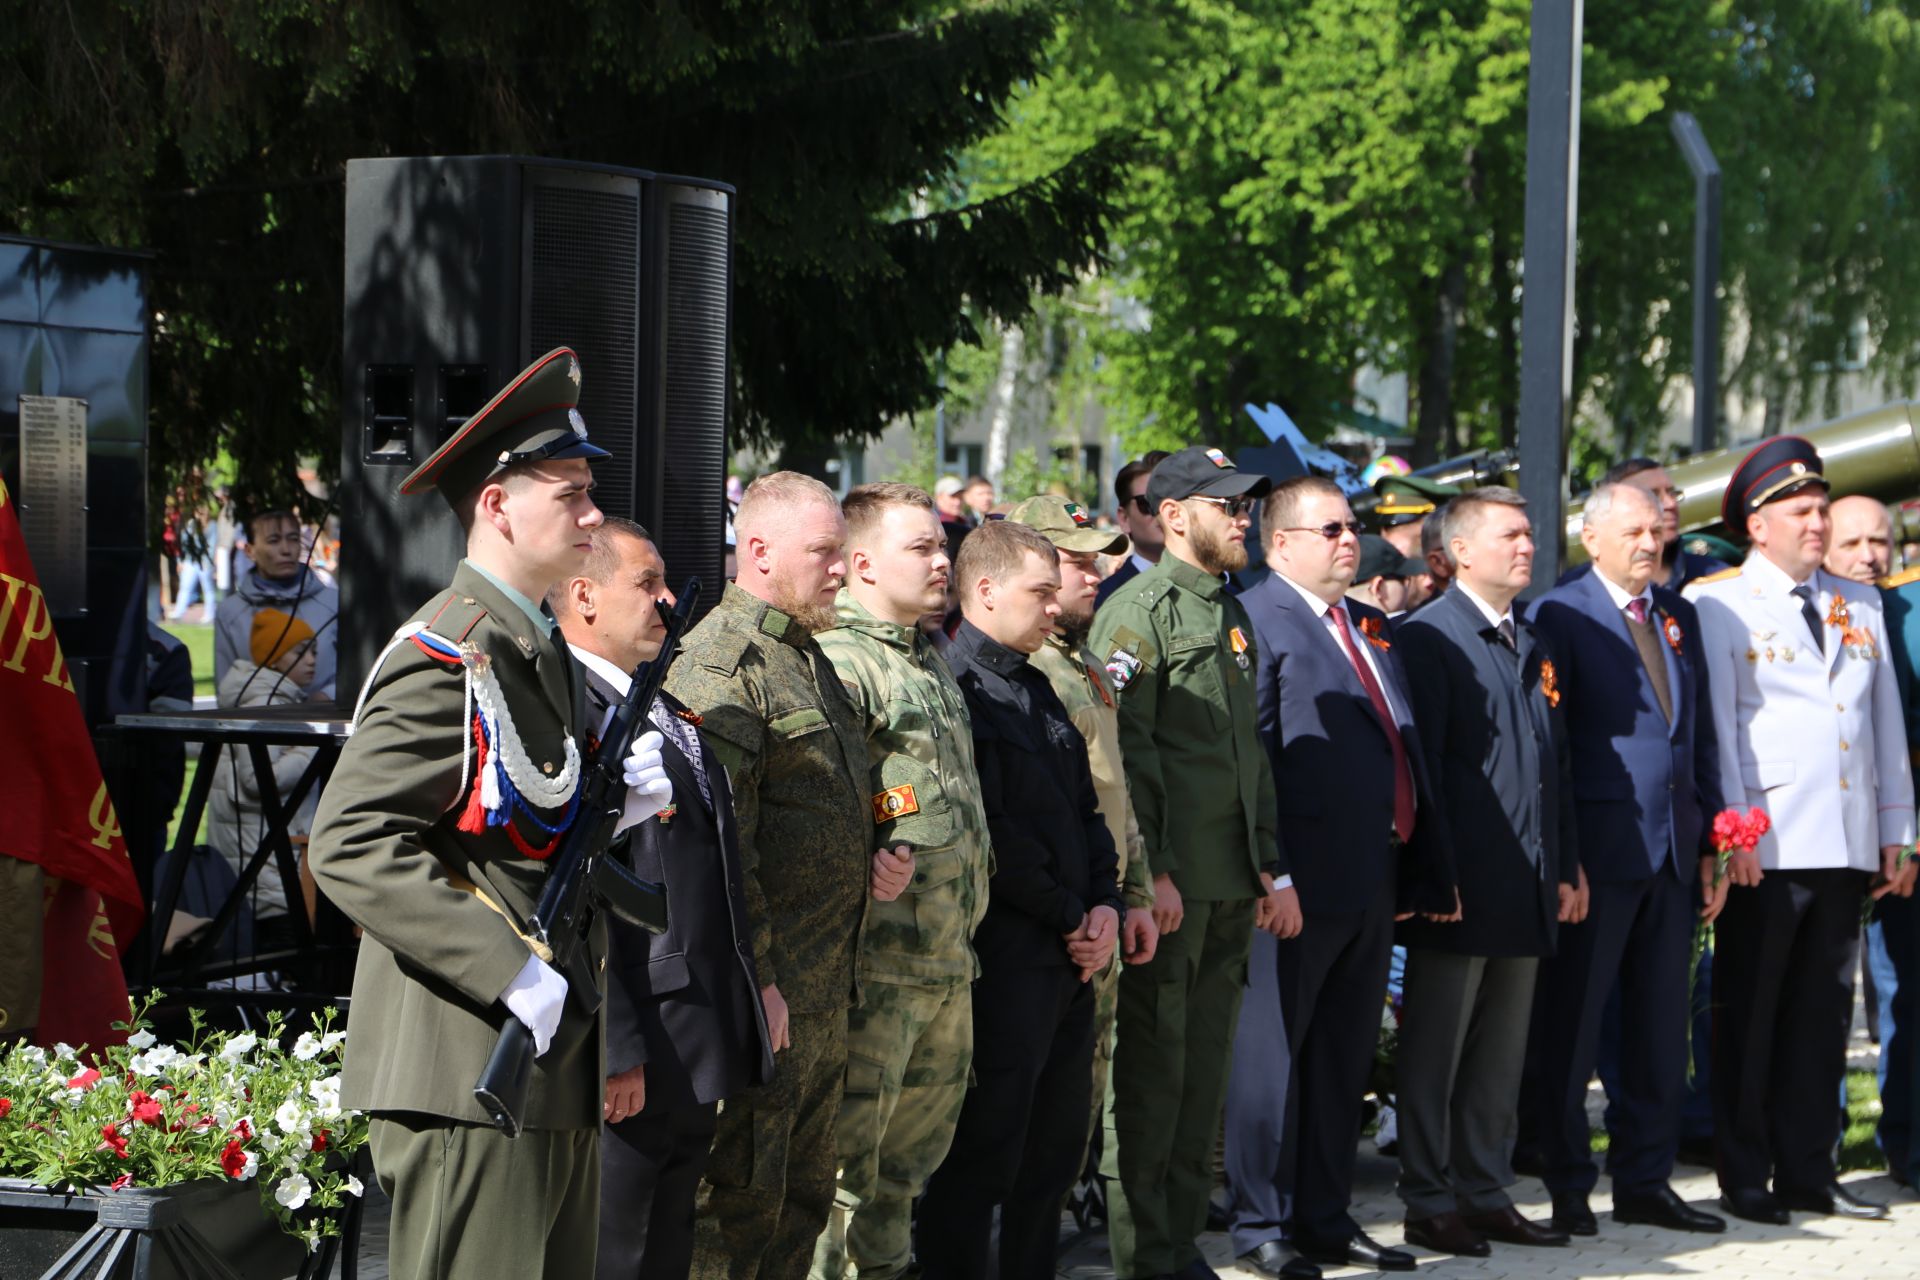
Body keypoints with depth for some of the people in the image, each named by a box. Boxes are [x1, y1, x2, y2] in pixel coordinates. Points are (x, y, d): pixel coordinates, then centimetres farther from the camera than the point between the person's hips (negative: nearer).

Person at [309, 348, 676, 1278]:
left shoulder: (538, 650, 19)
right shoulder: (445, 658, -13)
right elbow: (352, 845, -20)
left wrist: (621, 805, 5)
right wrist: (510, 971, -23)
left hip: (551, 1071, 10)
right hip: (470, 1076, -10)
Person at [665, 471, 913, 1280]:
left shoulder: (808, 656, 18)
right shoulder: (719, 663, -14)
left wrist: (874, 862, 10)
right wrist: (755, 977, -22)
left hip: (825, 994, 10)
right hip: (760, 998, -10)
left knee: (801, 1200, 15)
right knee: (735, 1209, -5)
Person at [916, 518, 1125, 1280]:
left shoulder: (1038, 689, 17)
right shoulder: (955, 688, -13)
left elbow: (1085, 809, 20)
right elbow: (990, 836, -18)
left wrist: (1106, 904, 4)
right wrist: (1069, 916, -10)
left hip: (1072, 959, 9)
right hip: (1004, 959, -9)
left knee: (1054, 1153, 13)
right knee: (982, 1157, -4)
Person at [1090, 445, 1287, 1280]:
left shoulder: (1232, 615, 18)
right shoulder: (1138, 611, -8)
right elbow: (1125, 752, -14)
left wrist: (1271, 867, 17)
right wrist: (1152, 871, -18)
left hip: (1230, 885, 8)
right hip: (1169, 885, -8)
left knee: (1205, 1066, 11)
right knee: (1151, 1067, -4)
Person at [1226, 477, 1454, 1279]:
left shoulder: (1371, 625, 18)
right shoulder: (1258, 619, -8)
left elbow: (1406, 747, 19)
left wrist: (1429, 863, 14)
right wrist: (1272, 873, -20)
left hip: (1376, 878, 8)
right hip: (1304, 880, -8)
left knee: (1344, 1058, 14)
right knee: (1271, 1053, 0)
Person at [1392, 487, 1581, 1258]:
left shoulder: (1534, 646, 17)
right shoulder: (1428, 638, -7)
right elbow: (1420, 764, -11)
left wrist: (1566, 868, 14)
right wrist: (1435, 874, -15)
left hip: (1527, 889, 7)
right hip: (1461, 888, -7)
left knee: (1502, 1054, 12)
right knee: (1435, 1051, 0)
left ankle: (1486, 1194, 19)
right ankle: (1430, 1203, 6)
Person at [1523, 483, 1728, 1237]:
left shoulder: (1678, 616, 13)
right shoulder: (1562, 615, -7)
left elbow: (1701, 730, 16)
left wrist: (1711, 837, 10)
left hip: (1674, 853, 6)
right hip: (1600, 851, -6)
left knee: (1662, 1026, 11)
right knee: (1569, 1025, 1)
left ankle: (1644, 1181, 19)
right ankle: (1567, 1186, 9)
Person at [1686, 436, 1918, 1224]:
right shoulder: (1716, 604, -2)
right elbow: (1714, 723, -7)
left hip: (1847, 845, 5)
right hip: (1766, 847, -5)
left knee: (1822, 1012, 9)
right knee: (1748, 1014, 1)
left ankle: (1808, 1172, 16)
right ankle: (1745, 1179, 7)